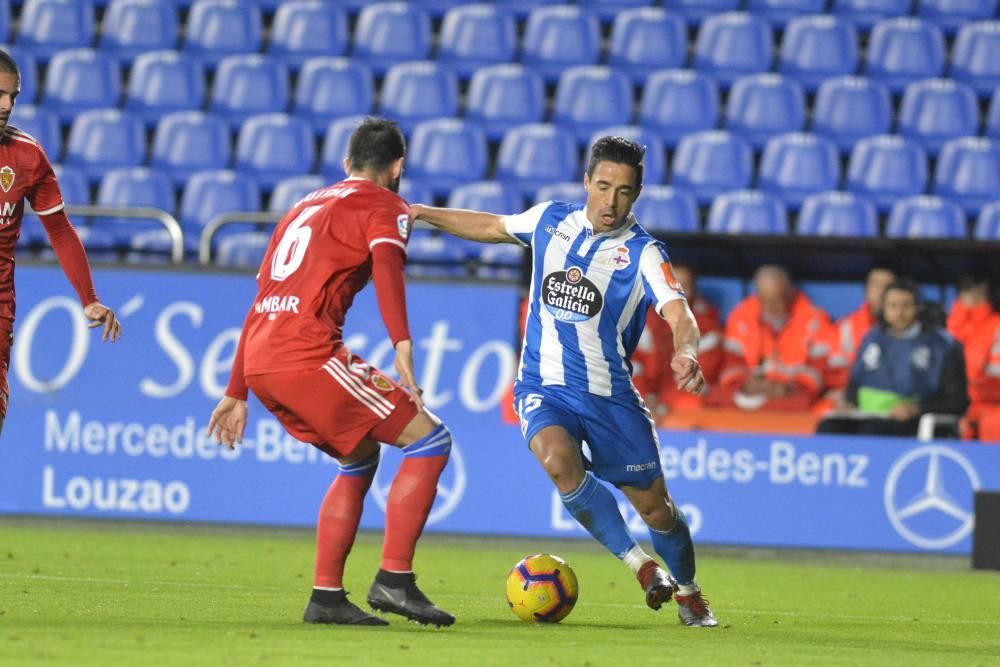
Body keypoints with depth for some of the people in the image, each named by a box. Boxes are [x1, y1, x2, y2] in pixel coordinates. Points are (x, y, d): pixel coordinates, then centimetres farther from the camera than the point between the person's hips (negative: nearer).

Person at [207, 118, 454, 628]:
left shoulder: (306, 206, 30)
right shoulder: (383, 205, 6)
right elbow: (386, 264, -17)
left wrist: (237, 392, 34)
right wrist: (402, 346, -30)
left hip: (260, 358, 8)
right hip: (308, 353, -8)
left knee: (360, 459, 24)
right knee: (430, 440, -2)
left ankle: (326, 596, 15)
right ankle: (394, 580, -10)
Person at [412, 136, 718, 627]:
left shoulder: (642, 253, -13)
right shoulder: (550, 220, 0)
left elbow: (678, 313, -28)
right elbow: (494, 227, 20)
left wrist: (686, 353, -50)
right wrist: (422, 213, 16)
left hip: (610, 396, -1)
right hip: (544, 387, 1)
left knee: (655, 508, 3)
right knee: (560, 461, -31)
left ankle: (687, 591, 34)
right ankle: (640, 564, -13)